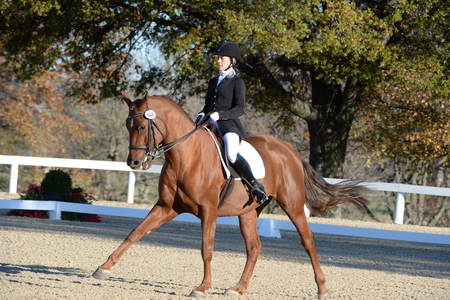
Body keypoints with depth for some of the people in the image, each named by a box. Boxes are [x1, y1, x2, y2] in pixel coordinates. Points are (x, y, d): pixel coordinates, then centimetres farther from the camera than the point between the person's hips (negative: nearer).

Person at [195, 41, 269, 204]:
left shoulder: (237, 82, 1)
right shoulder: (213, 81, 22)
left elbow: (239, 109, -8)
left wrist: (220, 114, -21)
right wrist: (202, 114, 5)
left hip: (230, 124, -7)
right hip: (211, 124, 7)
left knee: (232, 155, -34)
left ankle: (257, 187, -26)